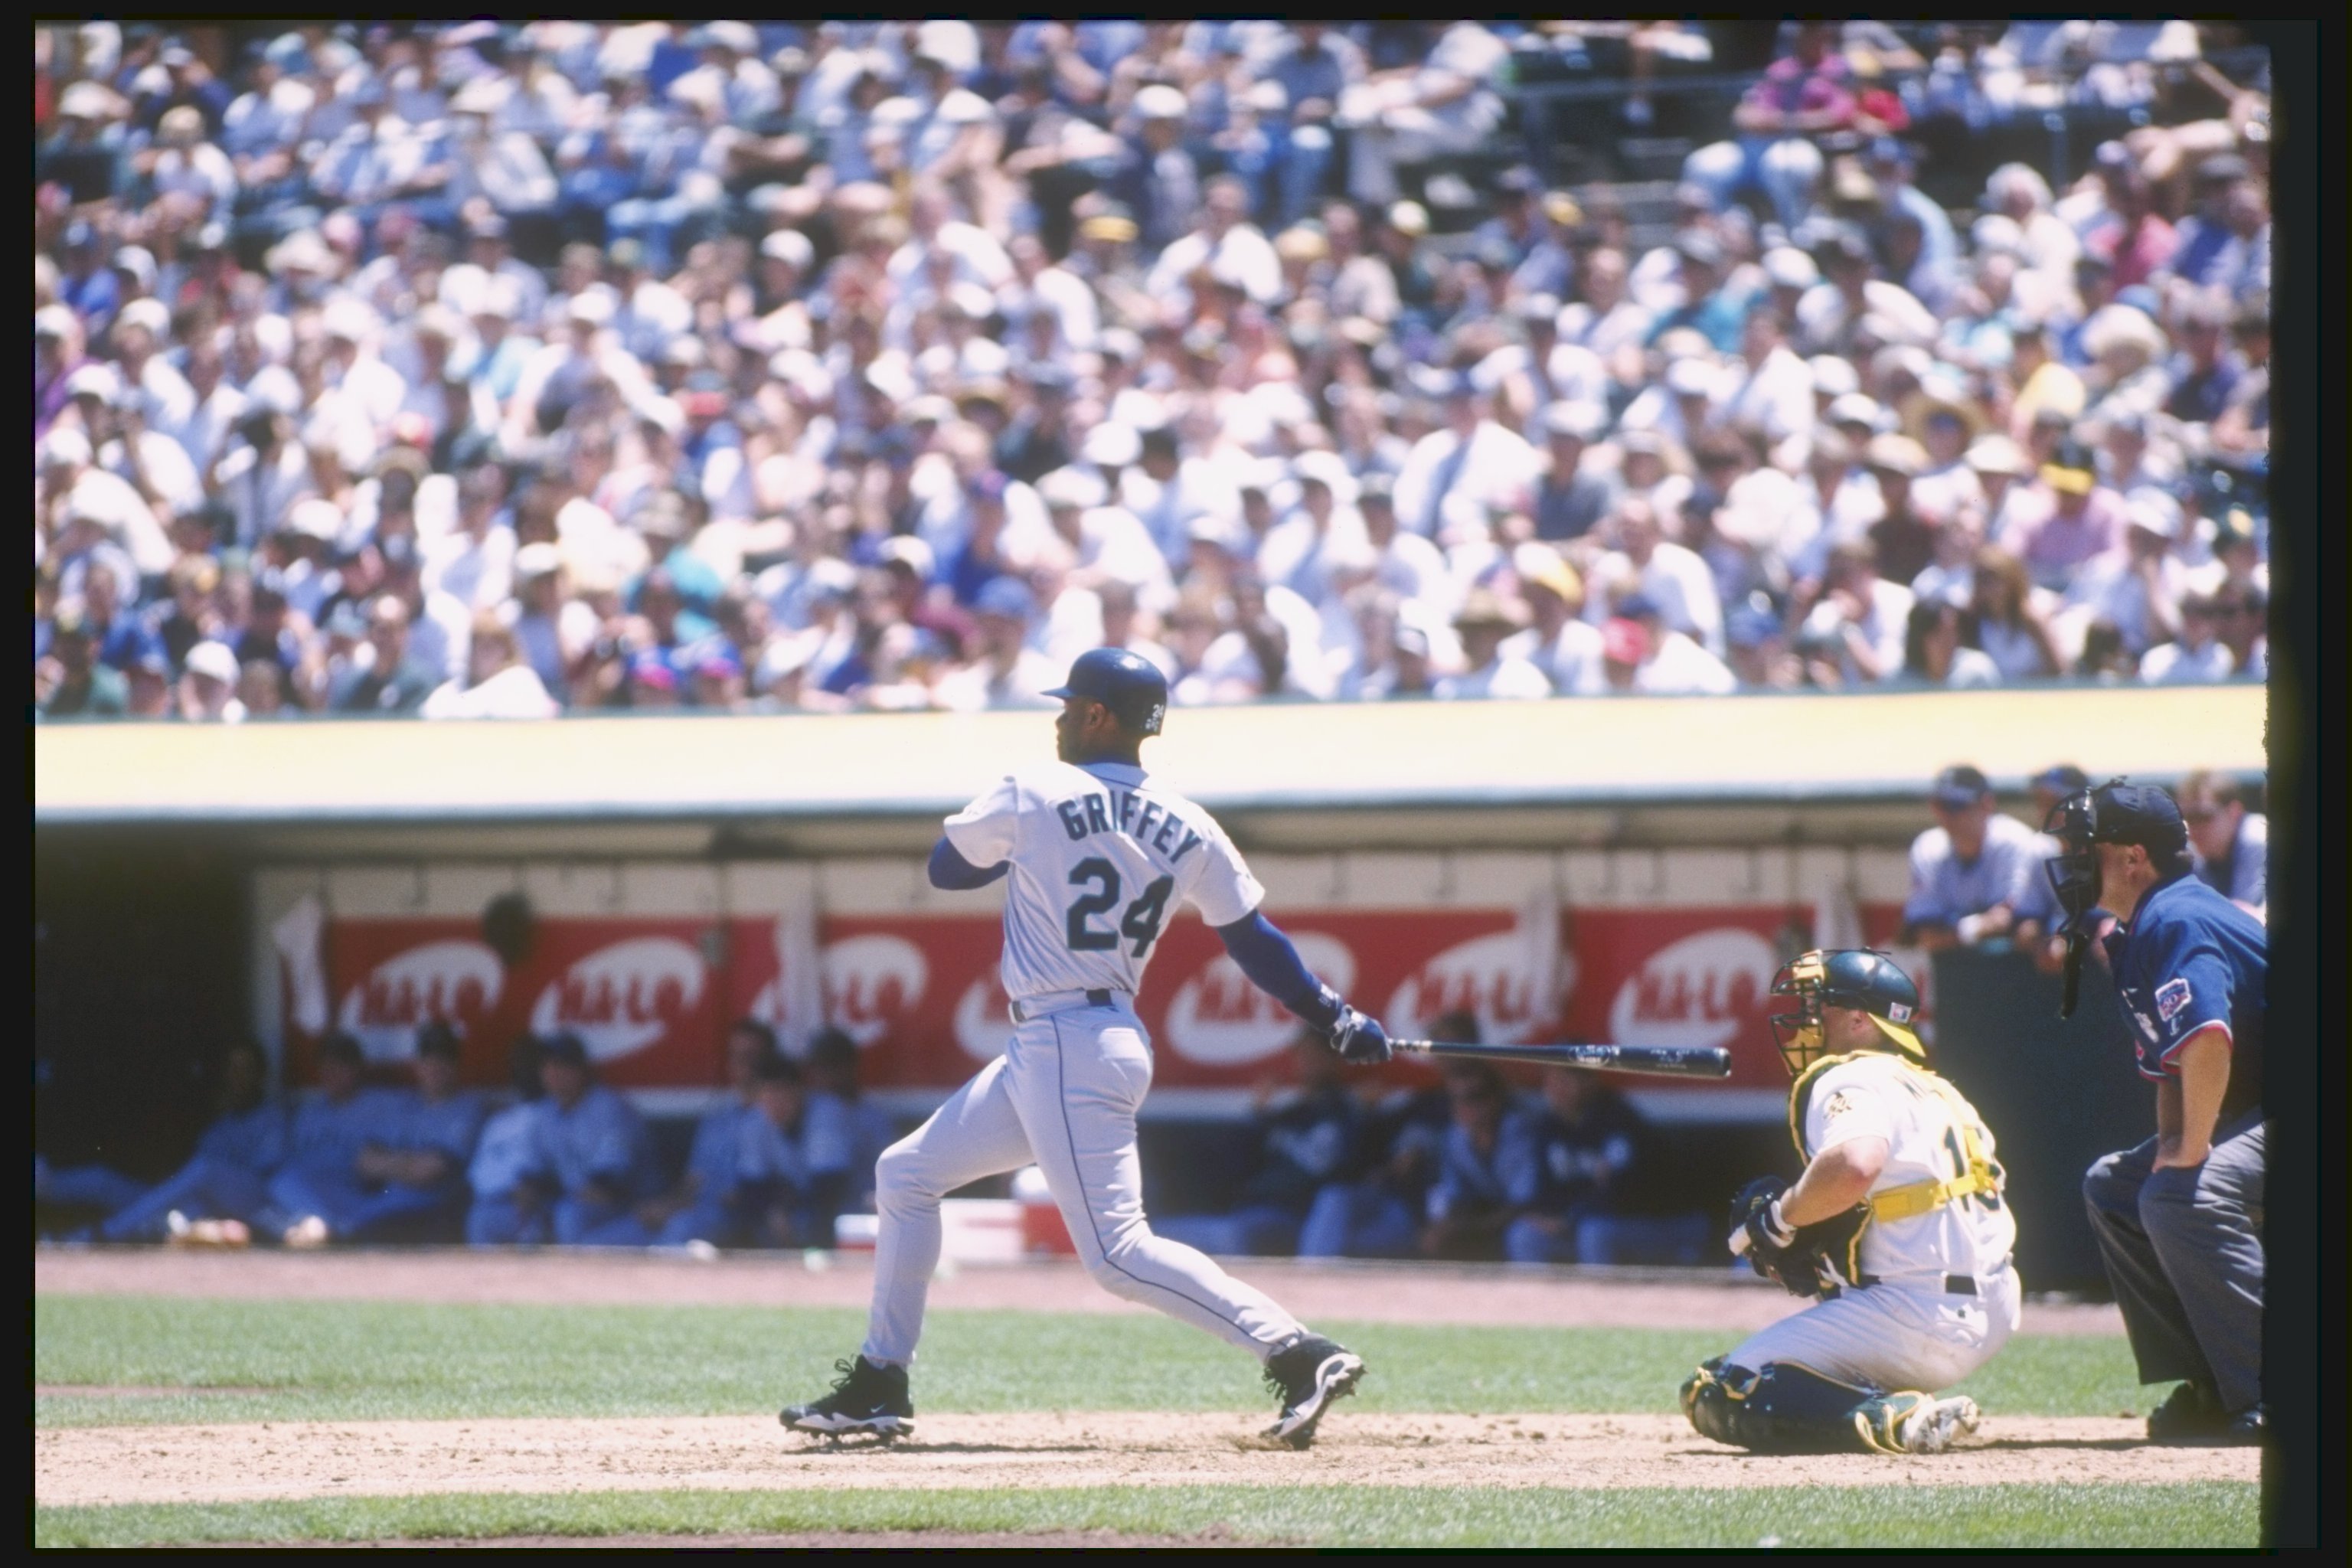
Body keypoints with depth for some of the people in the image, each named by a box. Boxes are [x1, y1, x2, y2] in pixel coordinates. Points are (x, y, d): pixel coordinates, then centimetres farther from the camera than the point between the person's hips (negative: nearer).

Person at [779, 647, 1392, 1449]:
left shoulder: (1032, 797, -10)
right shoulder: (1188, 831, 6)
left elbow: (946, 866, 4)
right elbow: (1254, 940, 5)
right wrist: (1338, 1020, 13)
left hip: (1067, 1047, -9)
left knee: (1118, 1253, -13)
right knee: (906, 1173, 17)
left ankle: (1297, 1353, -21)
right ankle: (879, 1385, 21)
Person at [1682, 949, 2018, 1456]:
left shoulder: (1850, 1081, -8)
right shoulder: (1936, 1090, 21)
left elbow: (1855, 1167, -31)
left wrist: (1781, 1217, -12)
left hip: (1920, 1315, -10)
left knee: (1715, 1396, -9)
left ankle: (1894, 1418, -25)